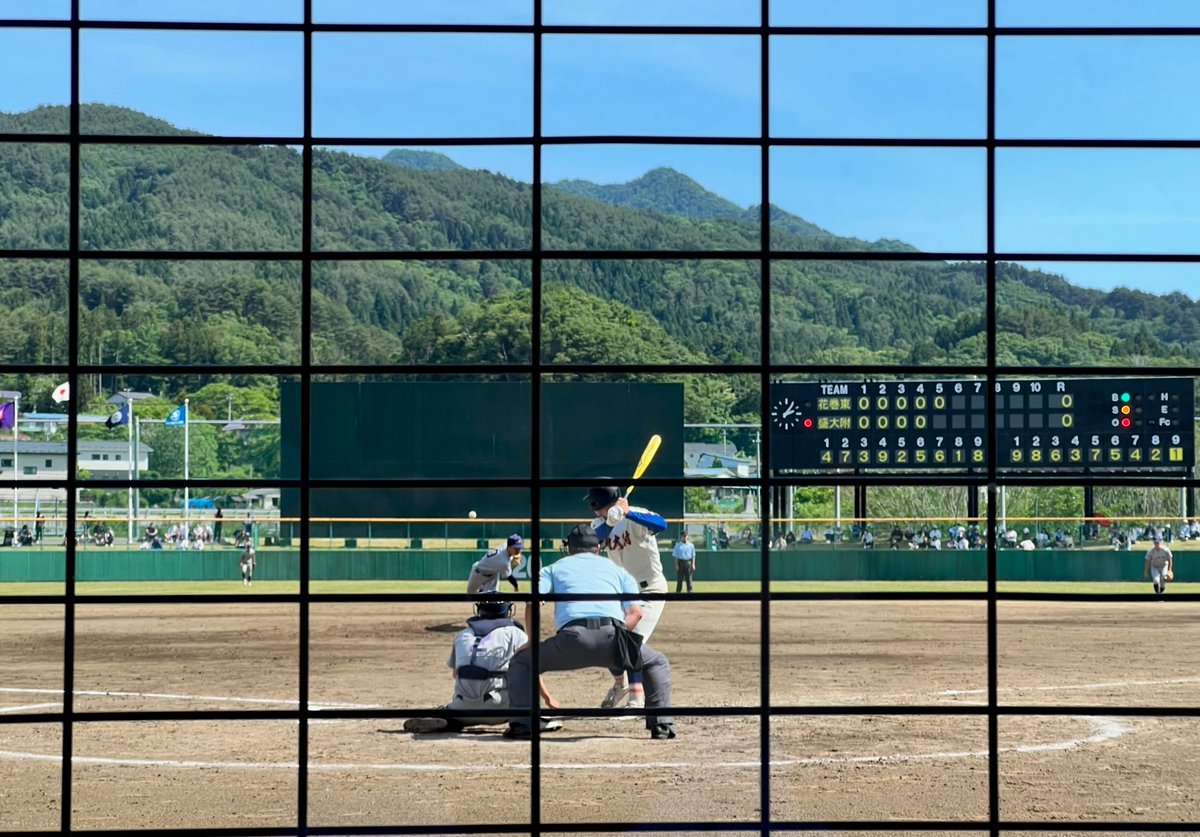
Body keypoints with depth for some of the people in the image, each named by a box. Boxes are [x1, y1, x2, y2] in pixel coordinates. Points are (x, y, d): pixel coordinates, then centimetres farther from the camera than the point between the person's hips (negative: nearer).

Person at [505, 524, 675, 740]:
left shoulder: (553, 568, 29)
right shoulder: (617, 569, 32)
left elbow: (532, 604, 12)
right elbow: (635, 612, 16)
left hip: (571, 636, -1)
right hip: (611, 635, 1)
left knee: (522, 662, 24)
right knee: (658, 663, 27)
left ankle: (521, 724, 7)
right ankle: (662, 725, 11)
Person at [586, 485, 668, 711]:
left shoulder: (635, 517, -20)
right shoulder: (601, 524, 0)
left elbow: (661, 524, -40)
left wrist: (627, 513, -50)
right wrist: (610, 521, -36)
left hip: (650, 590, -8)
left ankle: (636, 700, -14)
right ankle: (620, 683, 37)